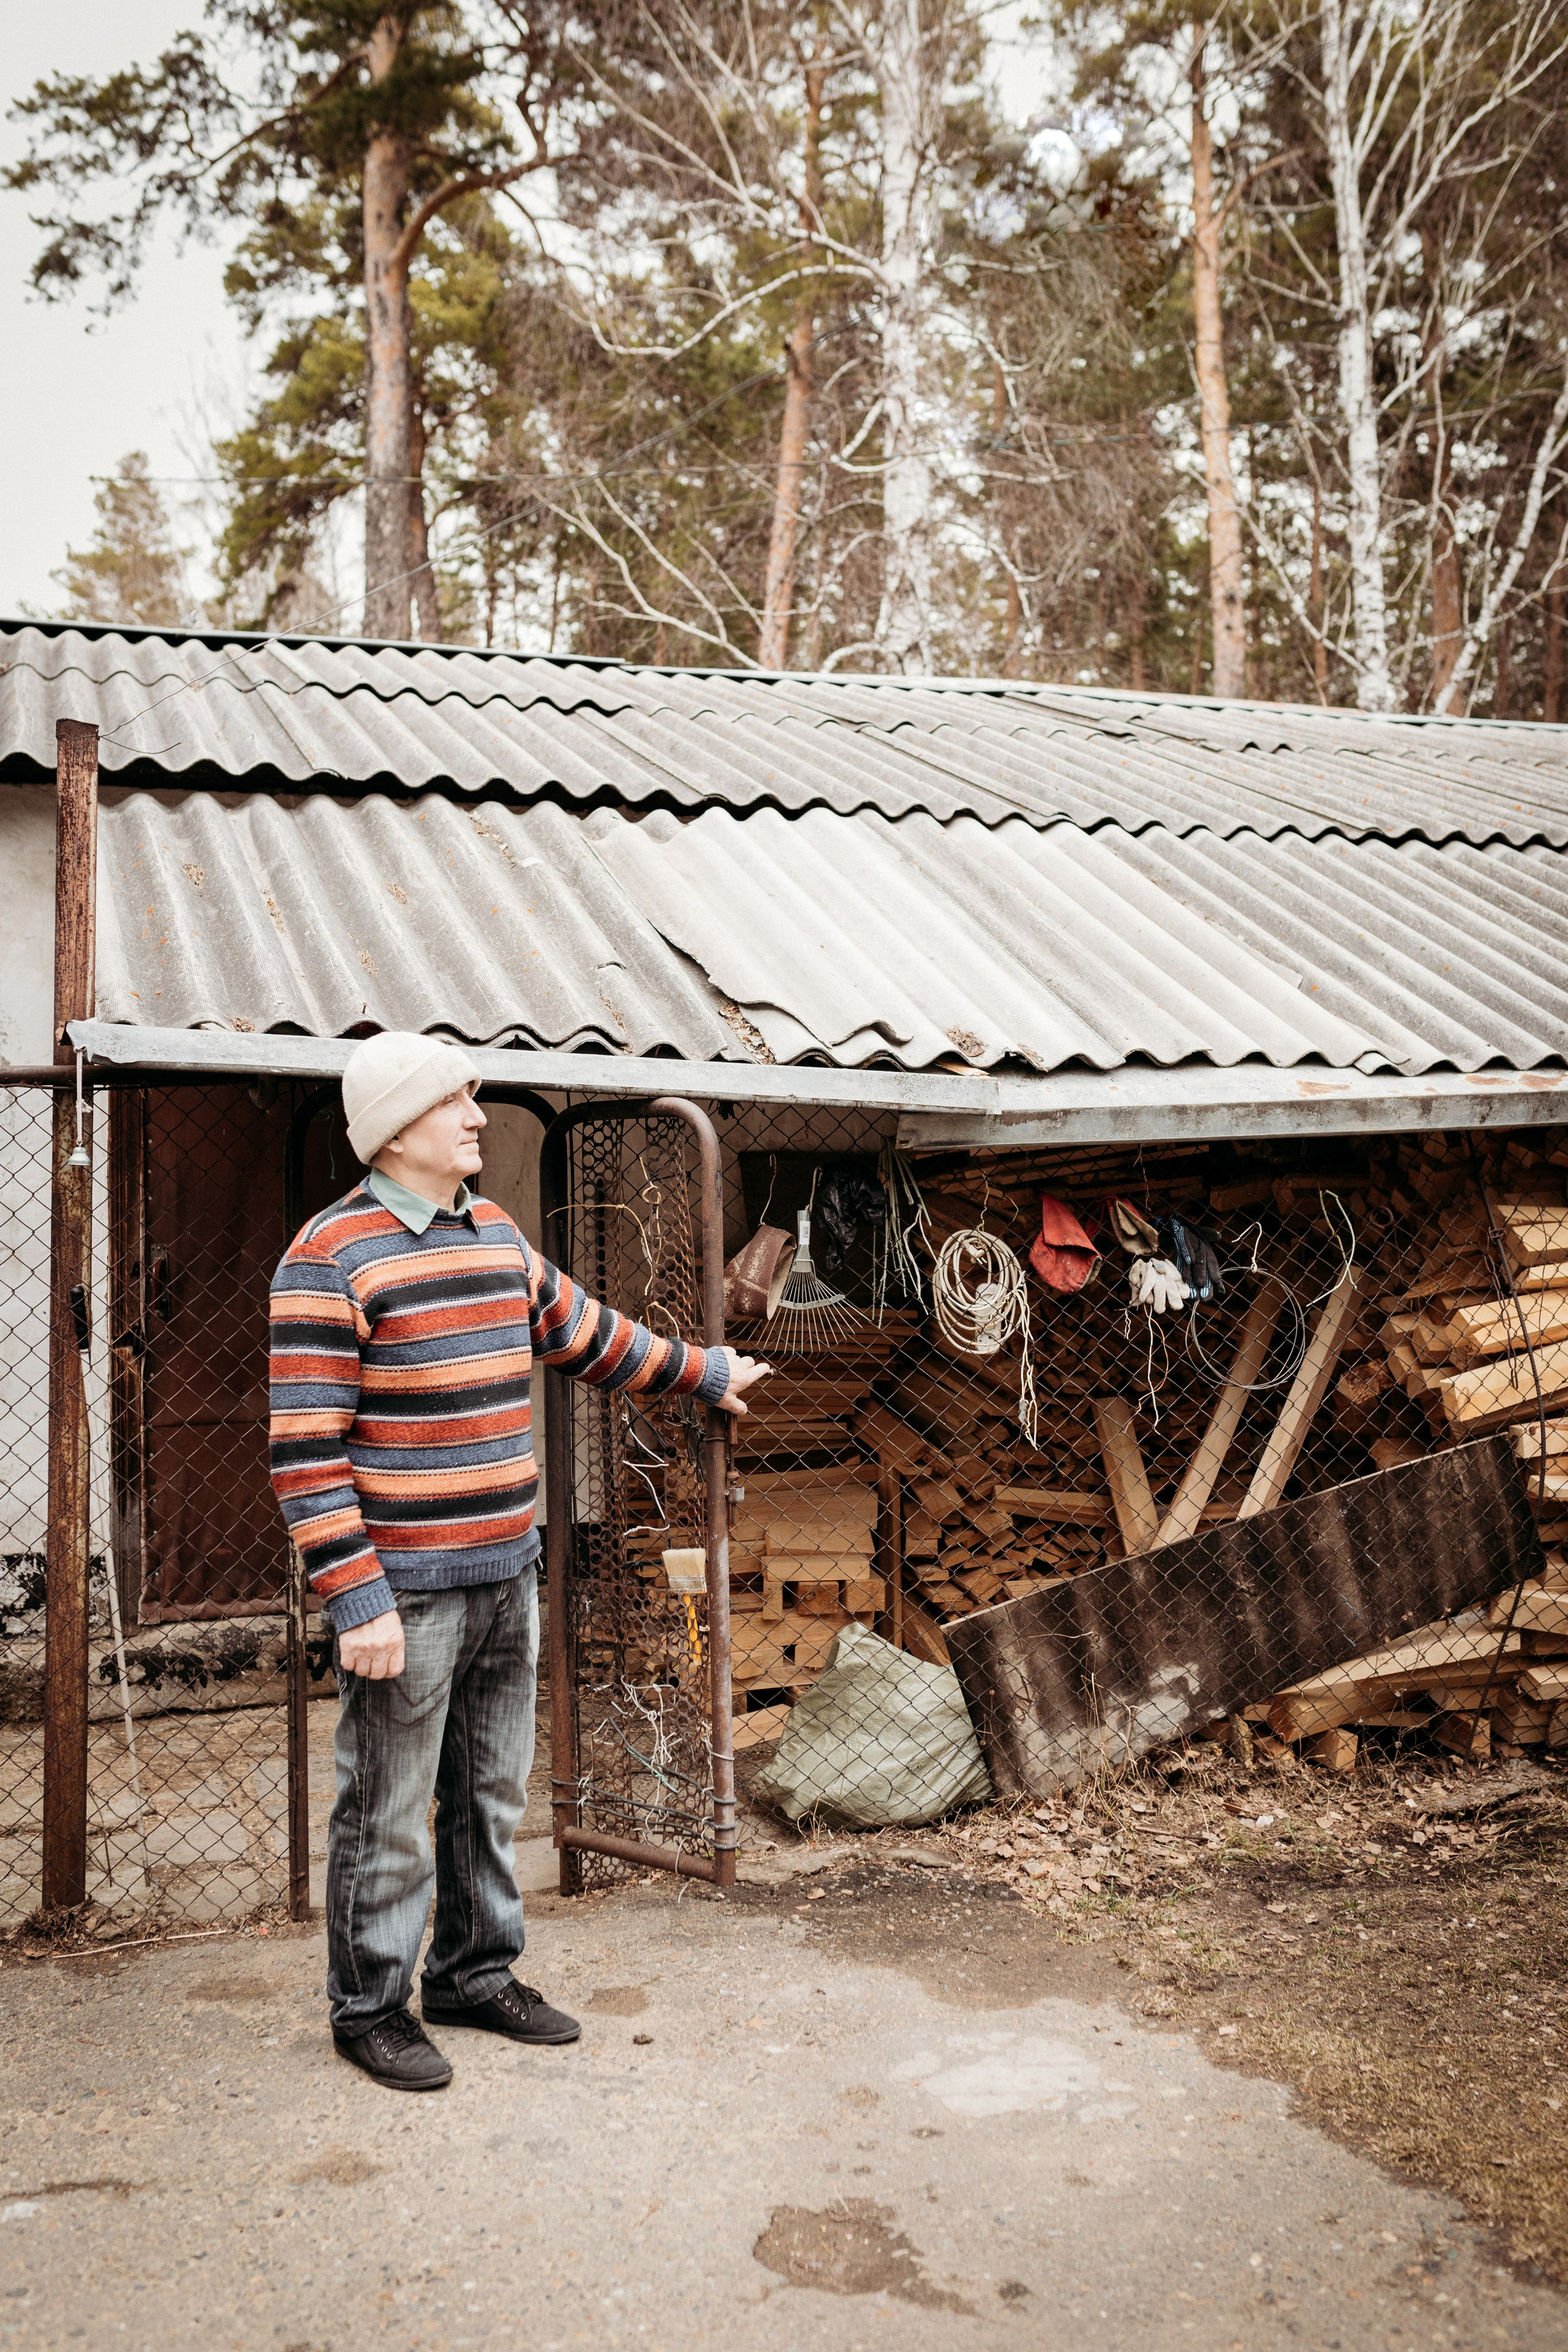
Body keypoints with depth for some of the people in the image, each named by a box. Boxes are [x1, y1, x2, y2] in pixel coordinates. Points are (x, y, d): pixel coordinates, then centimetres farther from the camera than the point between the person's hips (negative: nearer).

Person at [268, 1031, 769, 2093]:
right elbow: (306, 1449, -17)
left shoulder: (494, 1231, 9)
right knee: (389, 1811, 5)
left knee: (493, 1792, 17)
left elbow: (582, 1331, 25)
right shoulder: (331, 1258, -15)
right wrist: (357, 1601, -21)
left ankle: (476, 1974, 34)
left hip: (506, 1574, 7)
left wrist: (702, 1371, 32)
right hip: (404, 1588, -7)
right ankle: (371, 2007, 23)